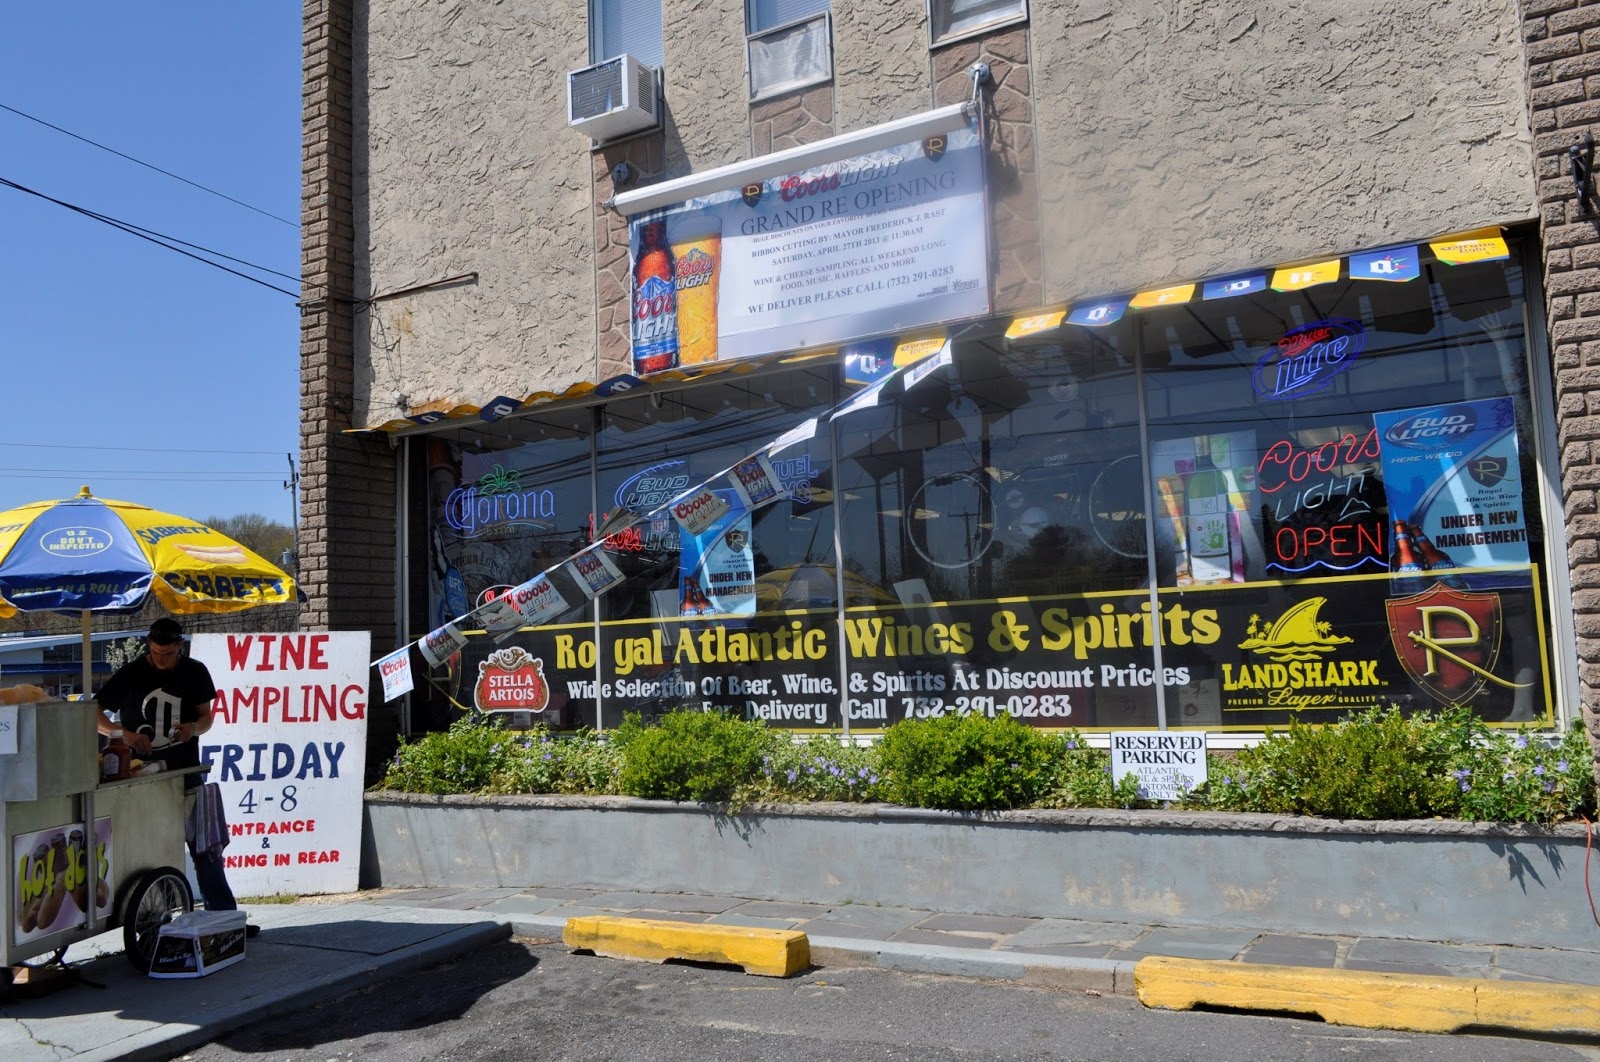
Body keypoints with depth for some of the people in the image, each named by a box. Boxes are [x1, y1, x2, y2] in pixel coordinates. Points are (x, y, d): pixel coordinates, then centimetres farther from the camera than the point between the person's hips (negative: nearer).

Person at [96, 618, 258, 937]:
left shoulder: (195, 672, 3)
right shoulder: (131, 674, -4)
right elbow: (94, 714, -3)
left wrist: (194, 727, -14)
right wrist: (123, 732, -20)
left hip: (186, 776, 2)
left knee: (206, 849, 3)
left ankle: (225, 917, 8)